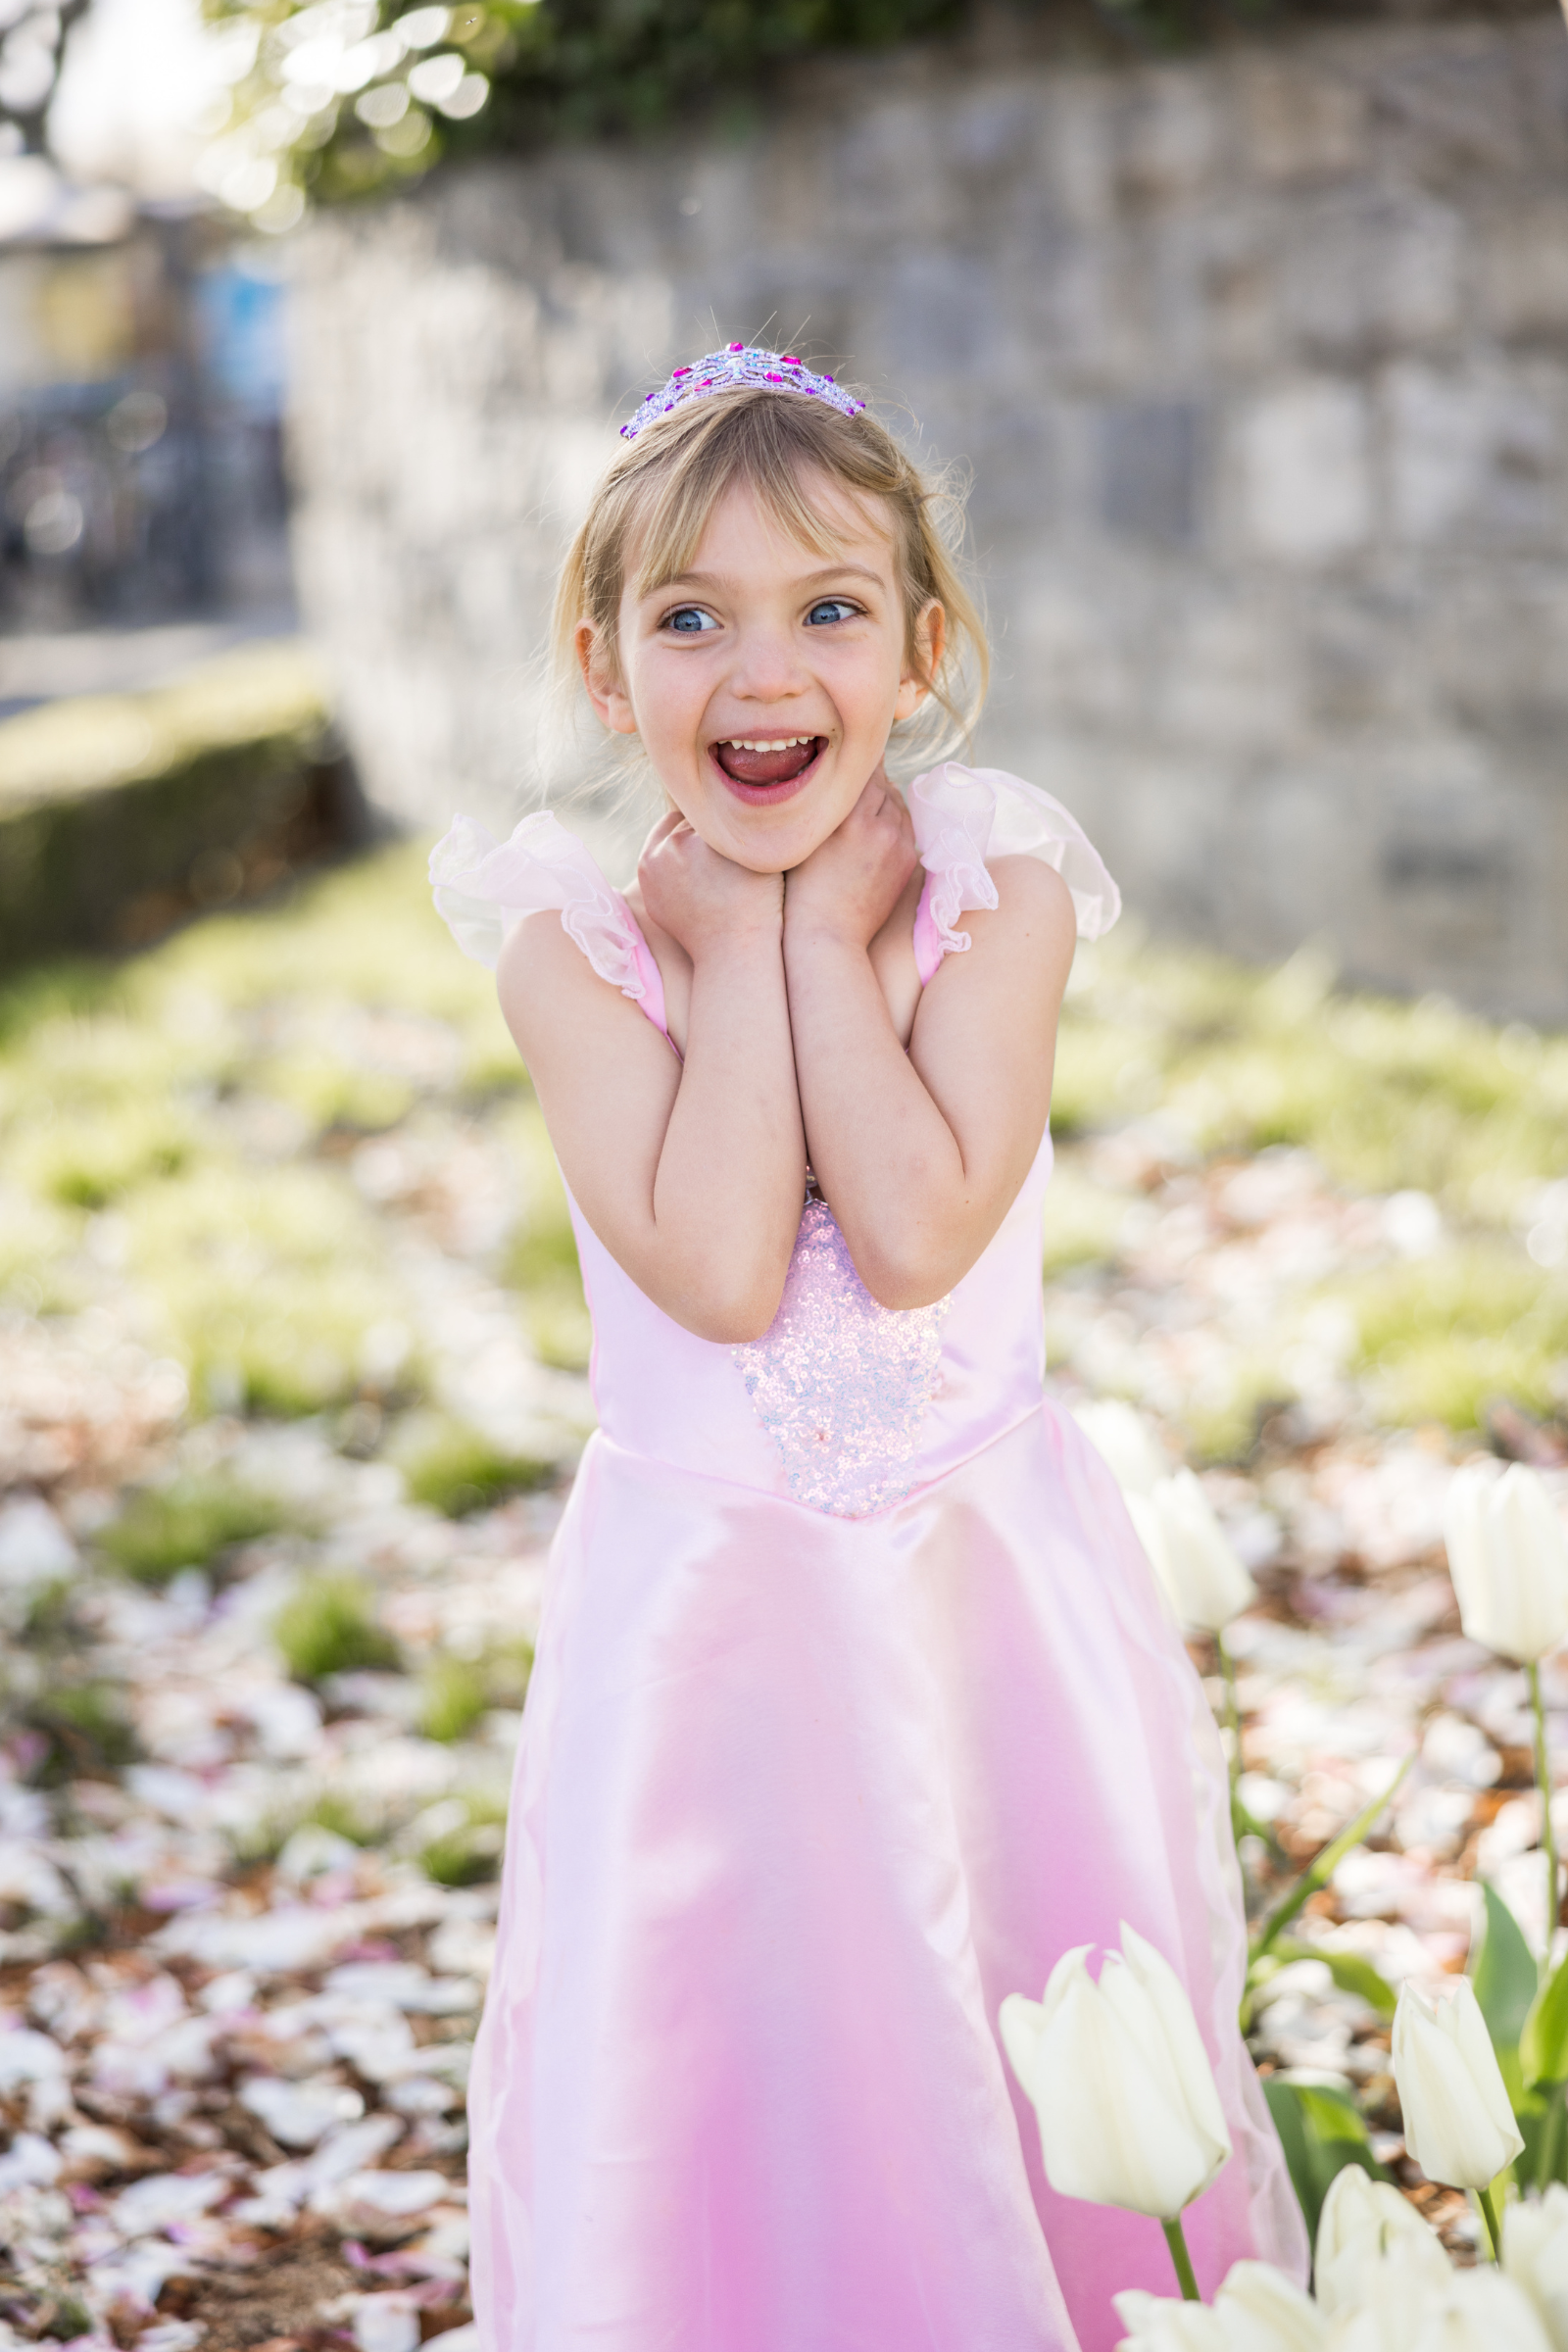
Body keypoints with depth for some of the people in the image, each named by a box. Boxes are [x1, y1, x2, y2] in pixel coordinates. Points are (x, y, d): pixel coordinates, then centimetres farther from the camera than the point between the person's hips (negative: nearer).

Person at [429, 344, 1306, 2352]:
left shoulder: (996, 889, -7)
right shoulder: (574, 940, -9)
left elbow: (916, 1240, -21)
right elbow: (718, 1272, -23)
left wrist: (820, 932, -17)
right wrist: (735, 946, -18)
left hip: (994, 1590, 1)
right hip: (707, 1612, -1)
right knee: (728, 2092, 9)